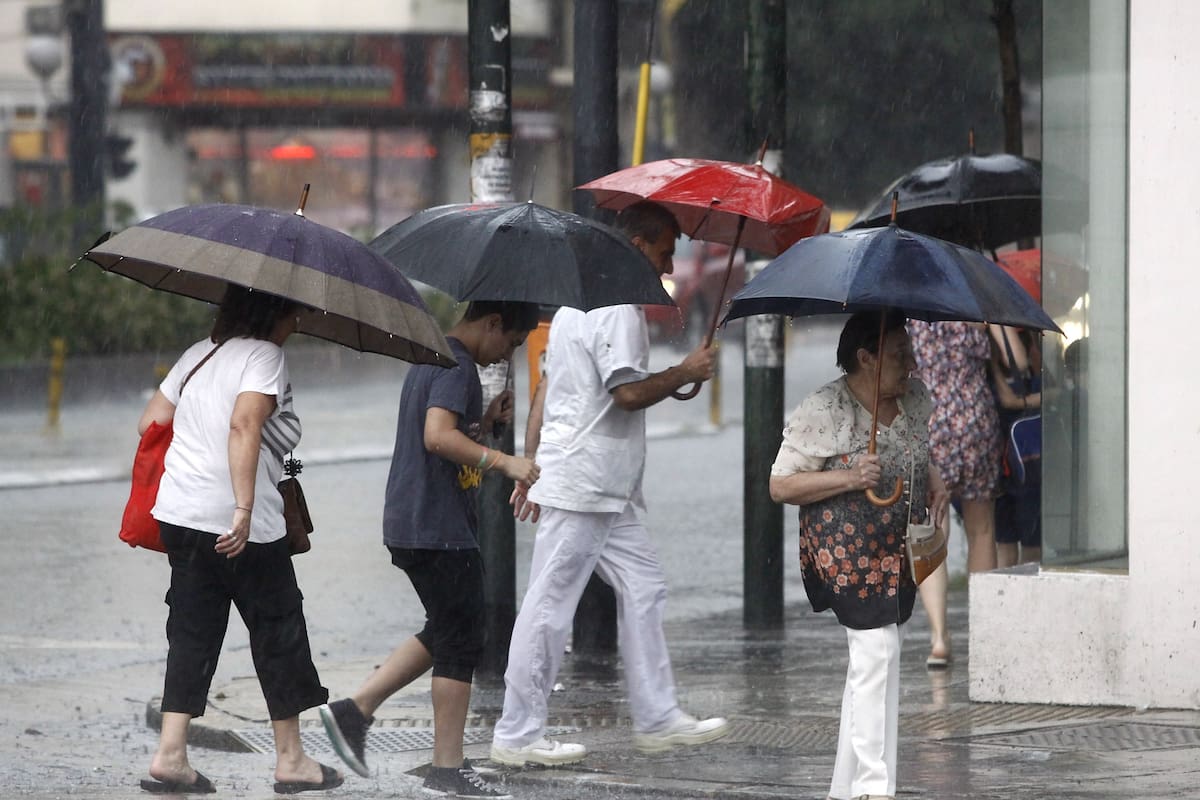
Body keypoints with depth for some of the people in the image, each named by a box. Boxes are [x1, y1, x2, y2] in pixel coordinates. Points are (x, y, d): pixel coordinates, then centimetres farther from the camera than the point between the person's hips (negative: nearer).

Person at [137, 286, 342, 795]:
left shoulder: (199, 355, 16)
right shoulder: (265, 356, -8)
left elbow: (149, 423, 16)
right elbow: (245, 424, -22)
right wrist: (244, 511, -27)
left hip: (180, 511, 7)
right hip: (244, 524, -7)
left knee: (193, 630, 9)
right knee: (277, 629, 6)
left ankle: (170, 755, 0)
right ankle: (290, 758, 13)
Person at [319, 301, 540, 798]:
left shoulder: (429, 359, 18)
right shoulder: (457, 366, -14)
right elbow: (438, 437, -28)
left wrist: (485, 421, 13)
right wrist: (503, 461, -28)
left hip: (409, 527, 10)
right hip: (441, 529, -10)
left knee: (445, 634, 19)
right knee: (460, 643, -3)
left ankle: (355, 710, 13)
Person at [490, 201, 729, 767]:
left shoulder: (579, 298, 19)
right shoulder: (619, 308, -14)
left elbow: (545, 388, 21)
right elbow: (628, 392, -22)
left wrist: (531, 466, 21)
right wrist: (685, 373, -7)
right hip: (583, 486, -11)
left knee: (643, 591, 11)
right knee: (550, 606, -6)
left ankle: (656, 719, 13)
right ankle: (517, 736, -3)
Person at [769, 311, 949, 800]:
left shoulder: (913, 400, 7)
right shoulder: (823, 413, -14)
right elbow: (780, 485, -13)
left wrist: (934, 482, 3)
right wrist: (848, 478, -24)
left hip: (899, 553, 8)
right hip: (847, 552, -8)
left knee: (876, 661, 11)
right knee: (875, 652, -16)